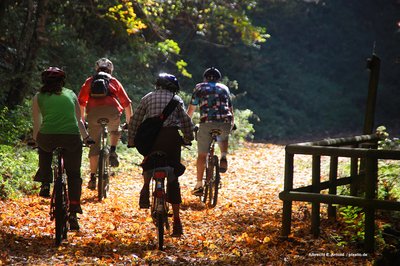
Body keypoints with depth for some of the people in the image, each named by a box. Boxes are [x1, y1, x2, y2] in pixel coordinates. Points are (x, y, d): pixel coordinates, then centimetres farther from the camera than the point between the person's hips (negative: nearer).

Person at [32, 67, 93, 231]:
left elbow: (37, 124, 21)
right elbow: (79, 120, 27)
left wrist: (35, 140, 39)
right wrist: (86, 137, 41)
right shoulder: (70, 94, 22)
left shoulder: (39, 97, 17)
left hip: (47, 137, 0)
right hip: (71, 138, 1)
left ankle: (45, 184, 27)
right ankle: (73, 213, 8)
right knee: (74, 175, 17)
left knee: (44, 147, 36)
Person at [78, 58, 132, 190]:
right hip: (112, 110, 0)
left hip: (93, 111, 0)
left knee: (94, 145, 7)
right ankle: (112, 152, 8)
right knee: (115, 131, 33)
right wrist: (129, 121, 32)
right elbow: (126, 102, 23)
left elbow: (81, 102, 16)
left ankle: (93, 177, 4)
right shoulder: (114, 81, 25)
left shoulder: (89, 81, 25)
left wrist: (81, 120, 24)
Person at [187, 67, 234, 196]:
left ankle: (199, 186, 7)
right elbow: (230, 109, 33)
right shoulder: (224, 88, 25)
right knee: (223, 137, 37)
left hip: (207, 122, -2)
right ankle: (223, 158, 10)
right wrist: (232, 123, 49)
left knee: (202, 155, 9)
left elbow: (191, 109, 20)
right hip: (225, 123, 2)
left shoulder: (199, 88, 19)